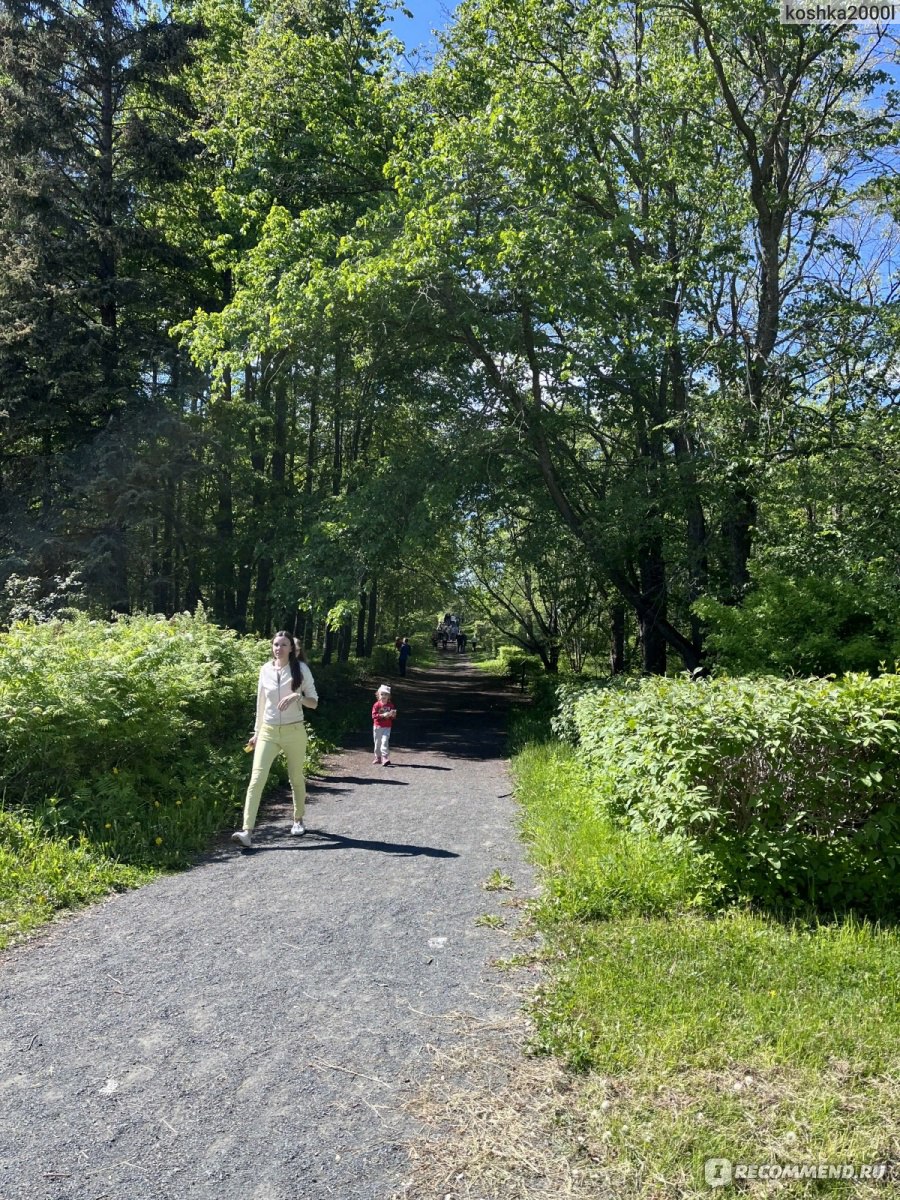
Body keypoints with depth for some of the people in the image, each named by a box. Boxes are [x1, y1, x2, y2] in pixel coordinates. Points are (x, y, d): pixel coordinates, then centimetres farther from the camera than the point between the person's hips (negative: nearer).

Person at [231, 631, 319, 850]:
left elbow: (314, 702, -2)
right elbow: (261, 702, 13)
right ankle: (247, 832, -17)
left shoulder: (300, 669, -3)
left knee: (296, 778, 12)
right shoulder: (265, 669, 4)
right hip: (268, 732, 2)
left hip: (294, 732, -1)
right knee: (256, 779, -12)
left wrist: (298, 696, -21)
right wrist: (257, 731, 14)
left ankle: (298, 820, 35)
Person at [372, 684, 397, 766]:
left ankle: (385, 758, -19)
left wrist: (392, 714, -12)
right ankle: (378, 757, 25)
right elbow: (374, 715, -11)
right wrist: (383, 715, -22)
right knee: (377, 742, 9)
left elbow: (393, 715, 13)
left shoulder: (390, 705, 5)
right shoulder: (377, 705, -4)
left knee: (385, 741, -15)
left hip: (387, 727, 0)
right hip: (378, 726, 0)